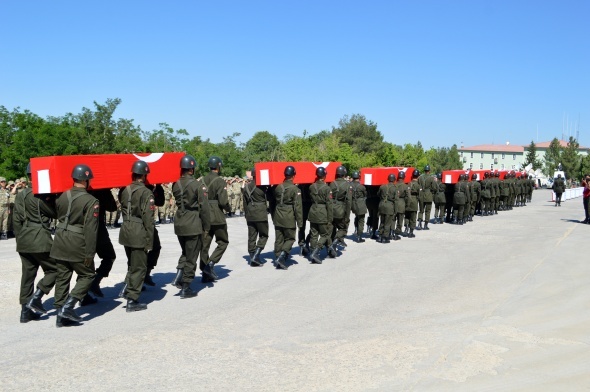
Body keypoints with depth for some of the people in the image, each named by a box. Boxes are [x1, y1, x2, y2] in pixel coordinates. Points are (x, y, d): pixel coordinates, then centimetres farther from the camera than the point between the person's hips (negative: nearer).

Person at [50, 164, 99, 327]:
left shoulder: (62, 197, 5)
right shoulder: (91, 201, -14)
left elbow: (58, 215, 17)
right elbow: (90, 229, -17)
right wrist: (90, 253, -14)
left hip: (60, 243, 6)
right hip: (78, 246, -6)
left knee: (62, 277, 12)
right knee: (87, 275, 10)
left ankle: (61, 316, 16)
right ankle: (67, 307, -4)